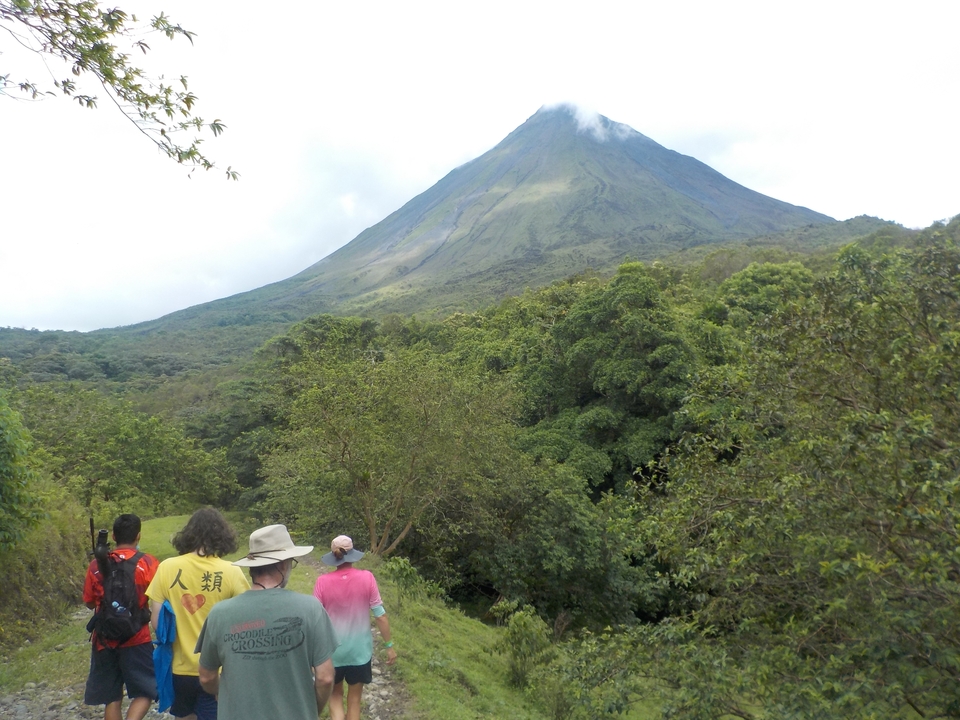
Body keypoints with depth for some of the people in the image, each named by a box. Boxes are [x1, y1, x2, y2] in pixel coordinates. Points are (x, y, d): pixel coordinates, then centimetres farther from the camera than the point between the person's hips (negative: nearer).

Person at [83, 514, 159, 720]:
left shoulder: (96, 565, 0)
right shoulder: (147, 563, -9)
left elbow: (90, 603, 10)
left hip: (104, 639, 3)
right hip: (136, 639, -3)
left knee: (112, 697, 14)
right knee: (145, 692, 9)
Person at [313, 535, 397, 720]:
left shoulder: (323, 582, -12)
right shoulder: (366, 578, -13)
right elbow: (380, 615, -9)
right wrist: (389, 645, 2)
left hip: (333, 650, 0)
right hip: (360, 650, 0)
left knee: (335, 694, 22)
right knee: (354, 699, 17)